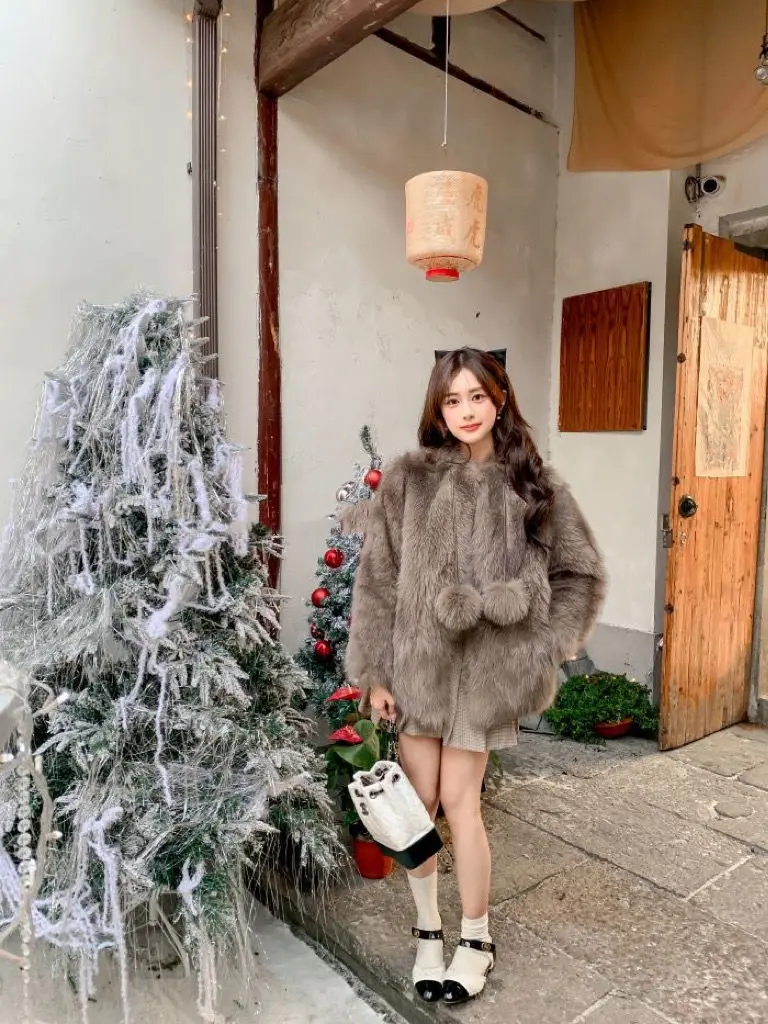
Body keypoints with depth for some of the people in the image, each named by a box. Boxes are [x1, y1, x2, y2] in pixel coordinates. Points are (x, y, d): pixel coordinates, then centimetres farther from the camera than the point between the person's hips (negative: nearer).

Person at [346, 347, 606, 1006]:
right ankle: (428, 931, 35)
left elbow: (581, 572, 7)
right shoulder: (407, 481, -3)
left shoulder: (533, 483, -1)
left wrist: (545, 647, 1)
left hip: (487, 666, -1)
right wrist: (375, 673, -4)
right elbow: (376, 580, -2)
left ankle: (477, 940, 31)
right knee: (419, 803, 11)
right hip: (417, 661, 1)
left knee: (459, 803, 6)